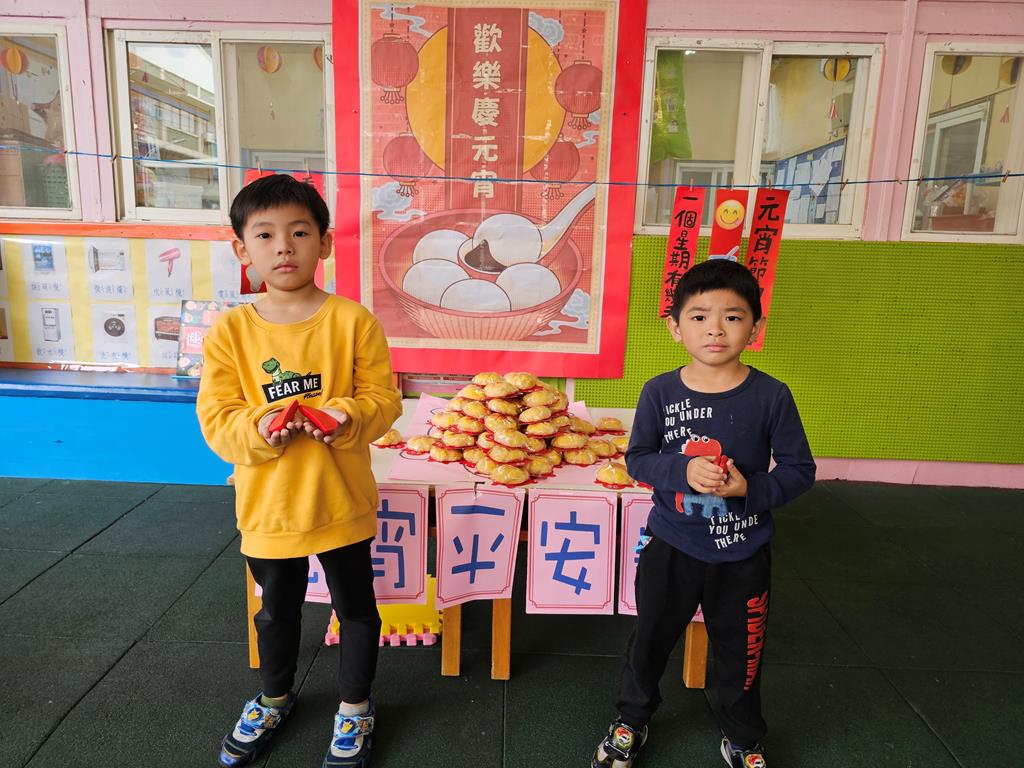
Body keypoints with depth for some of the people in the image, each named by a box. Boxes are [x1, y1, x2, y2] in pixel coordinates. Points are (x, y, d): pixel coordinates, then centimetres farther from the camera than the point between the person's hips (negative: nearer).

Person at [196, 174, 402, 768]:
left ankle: (356, 705, 42)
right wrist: (258, 428, -25)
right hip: (267, 506, 2)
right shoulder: (230, 331, -6)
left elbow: (384, 398, -9)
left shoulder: (352, 320, -11)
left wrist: (347, 416, -28)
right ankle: (275, 698, 53)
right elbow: (216, 419, -5)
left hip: (341, 501, -2)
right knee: (276, 610, 25)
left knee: (356, 607, 16)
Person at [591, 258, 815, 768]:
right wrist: (683, 470, -23)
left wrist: (752, 488, -23)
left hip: (742, 556, 0)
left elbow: (800, 469, -5)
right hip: (670, 548, 1)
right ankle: (631, 721, 46)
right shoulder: (660, 392, -11)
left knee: (740, 652, 20)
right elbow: (638, 459, -4)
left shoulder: (771, 395, -13)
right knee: (650, 639, 19)